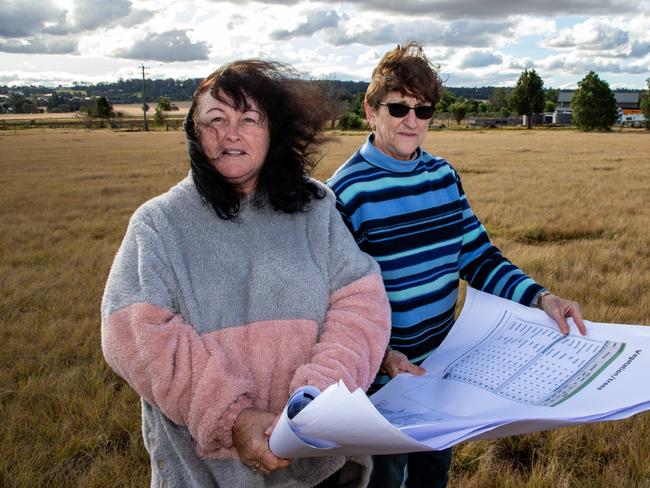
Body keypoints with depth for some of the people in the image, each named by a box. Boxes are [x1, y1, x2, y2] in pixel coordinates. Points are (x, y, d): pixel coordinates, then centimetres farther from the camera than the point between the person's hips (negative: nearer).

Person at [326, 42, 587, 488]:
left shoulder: (444, 175, 1)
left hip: (443, 365, 6)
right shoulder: (347, 191, -18)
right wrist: (381, 355, -31)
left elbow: (478, 256, 3)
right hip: (383, 379, -5)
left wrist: (542, 297, -10)